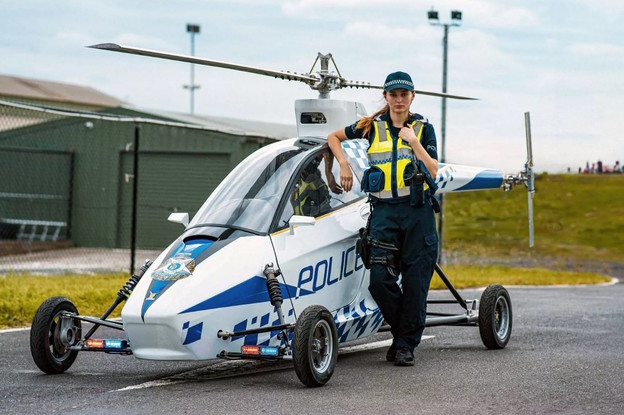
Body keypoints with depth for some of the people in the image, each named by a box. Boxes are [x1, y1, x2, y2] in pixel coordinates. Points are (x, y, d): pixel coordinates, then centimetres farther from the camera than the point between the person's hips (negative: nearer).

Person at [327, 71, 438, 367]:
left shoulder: (424, 128, 8)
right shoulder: (372, 127, 10)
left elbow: (433, 171, -1)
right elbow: (333, 137, 21)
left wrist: (413, 142, -8)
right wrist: (343, 165, 8)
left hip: (418, 212, -1)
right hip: (384, 212, 1)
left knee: (415, 281, -3)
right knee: (379, 280, -9)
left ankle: (406, 345, 6)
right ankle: (400, 330, 14)